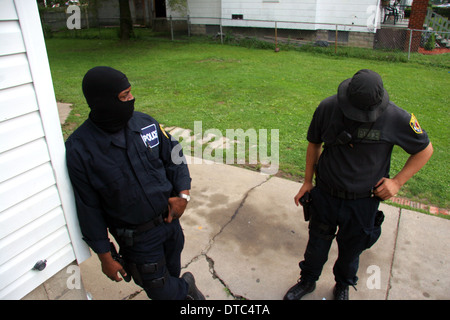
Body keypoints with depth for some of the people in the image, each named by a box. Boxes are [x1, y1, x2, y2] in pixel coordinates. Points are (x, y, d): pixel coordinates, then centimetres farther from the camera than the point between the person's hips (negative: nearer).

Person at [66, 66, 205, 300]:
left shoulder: (145, 122, -8)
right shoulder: (79, 149, -19)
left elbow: (173, 156, 5)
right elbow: (88, 208, -12)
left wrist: (183, 194, -8)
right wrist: (105, 257, -6)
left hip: (169, 218, 4)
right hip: (137, 237, -4)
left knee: (172, 274, 23)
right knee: (161, 291, 8)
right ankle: (186, 287, 39)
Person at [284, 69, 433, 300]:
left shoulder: (396, 118, -18)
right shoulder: (328, 108, -14)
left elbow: (425, 150, -1)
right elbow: (314, 143, 2)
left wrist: (397, 181, -9)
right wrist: (307, 181, 5)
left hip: (362, 202, -1)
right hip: (325, 195, 1)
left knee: (351, 249, 19)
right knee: (317, 242, 18)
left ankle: (343, 285, 50)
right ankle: (307, 280, 47)